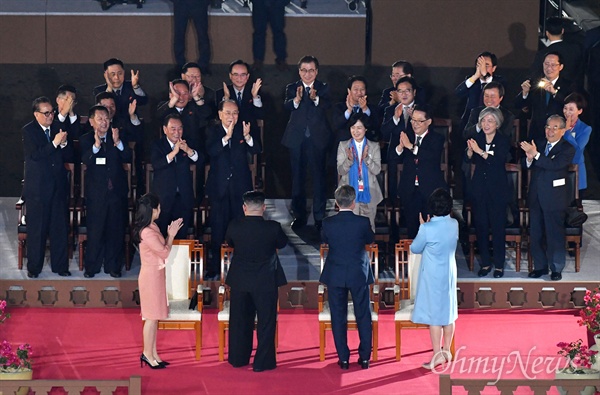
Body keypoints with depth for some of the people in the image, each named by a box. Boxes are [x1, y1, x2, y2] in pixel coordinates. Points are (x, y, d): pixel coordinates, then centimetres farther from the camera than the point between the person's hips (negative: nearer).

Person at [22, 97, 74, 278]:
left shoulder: (59, 128, 7)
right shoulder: (28, 131, -4)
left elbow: (69, 157, 7)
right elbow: (35, 155, -18)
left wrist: (64, 143, -12)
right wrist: (55, 143, -23)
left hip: (59, 186, 4)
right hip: (37, 188, -4)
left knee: (60, 229, 6)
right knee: (37, 229, 2)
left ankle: (60, 265, 16)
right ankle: (34, 267, 13)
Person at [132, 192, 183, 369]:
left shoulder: (151, 228, 10)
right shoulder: (147, 232, -22)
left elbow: (161, 249, 14)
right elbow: (165, 252, -18)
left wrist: (170, 234, 8)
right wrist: (171, 235, -6)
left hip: (155, 275, 10)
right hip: (151, 276, -10)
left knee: (154, 317, 13)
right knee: (152, 317, -2)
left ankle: (153, 354, 19)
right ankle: (147, 353, 6)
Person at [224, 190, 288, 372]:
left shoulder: (234, 226, -10)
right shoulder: (273, 228, -15)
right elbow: (282, 243, 3)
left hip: (239, 281, 3)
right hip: (265, 282, -2)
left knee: (239, 321, 16)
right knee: (266, 321, 8)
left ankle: (238, 358, 27)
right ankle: (262, 362, 9)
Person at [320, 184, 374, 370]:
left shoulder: (328, 223, -11)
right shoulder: (362, 222, -13)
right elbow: (370, 239, 6)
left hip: (335, 276, 0)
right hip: (359, 275, 0)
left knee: (338, 318, 8)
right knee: (363, 316, 10)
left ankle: (343, 358, 9)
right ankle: (365, 357, 12)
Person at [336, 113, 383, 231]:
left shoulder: (374, 146, 4)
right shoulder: (343, 146, 4)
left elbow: (377, 170, -4)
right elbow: (340, 171, -1)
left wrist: (366, 158, -21)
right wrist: (349, 160, -21)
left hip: (368, 194, 1)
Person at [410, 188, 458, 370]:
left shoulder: (428, 229, -22)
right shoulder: (454, 224, -5)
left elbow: (415, 248, -7)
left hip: (433, 276, -6)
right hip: (449, 274, 6)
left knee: (434, 315, 2)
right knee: (449, 313, 15)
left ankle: (437, 355, 6)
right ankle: (446, 351, 25)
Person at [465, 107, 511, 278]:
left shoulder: (503, 141, -6)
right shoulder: (477, 139, 4)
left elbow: (498, 161, -22)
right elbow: (470, 160, -7)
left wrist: (480, 151, -31)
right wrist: (470, 151, -29)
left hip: (497, 189, -3)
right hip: (479, 187, 3)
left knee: (498, 226, 0)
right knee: (480, 225, 5)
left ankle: (499, 265, 8)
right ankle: (485, 263, 15)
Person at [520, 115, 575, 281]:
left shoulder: (567, 149, -7)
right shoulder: (539, 144, 9)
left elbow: (555, 165, -23)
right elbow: (527, 166, 5)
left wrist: (536, 155, -27)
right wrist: (529, 158, -18)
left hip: (554, 197, -5)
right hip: (536, 197, 5)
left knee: (555, 235, 1)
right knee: (535, 234, 10)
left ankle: (556, 269, 11)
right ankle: (540, 266, 22)